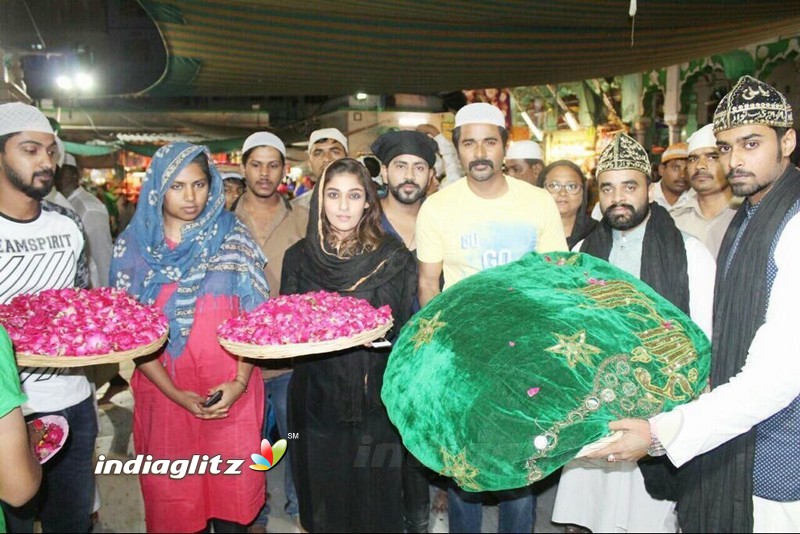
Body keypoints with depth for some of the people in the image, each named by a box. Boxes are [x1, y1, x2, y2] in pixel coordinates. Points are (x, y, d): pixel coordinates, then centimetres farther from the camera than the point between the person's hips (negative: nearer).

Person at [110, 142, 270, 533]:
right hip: (163, 393, 1)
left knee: (232, 499, 8)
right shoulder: (134, 245, 1)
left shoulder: (233, 239, 0)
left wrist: (240, 381, -12)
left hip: (232, 395, 0)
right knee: (171, 502, 11)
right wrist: (175, 392, -10)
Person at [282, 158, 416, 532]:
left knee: (376, 504, 9)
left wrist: (376, 334, -20)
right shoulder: (299, 257, 4)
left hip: (377, 401, -1)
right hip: (317, 400, 2)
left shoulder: (394, 258, -1)